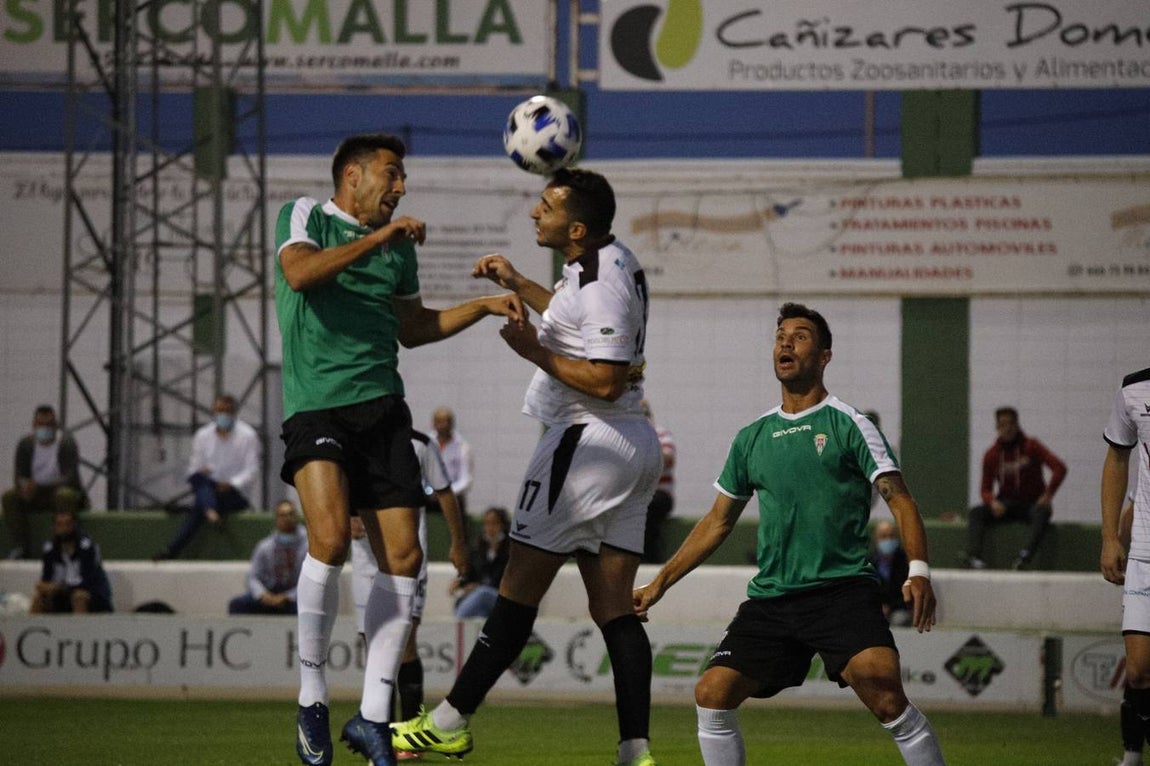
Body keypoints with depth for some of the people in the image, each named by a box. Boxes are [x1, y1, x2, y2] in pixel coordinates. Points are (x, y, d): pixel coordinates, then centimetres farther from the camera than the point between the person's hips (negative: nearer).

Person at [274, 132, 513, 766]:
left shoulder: (399, 245, 22)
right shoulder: (305, 217, 5)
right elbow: (300, 271, -17)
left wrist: (485, 306, 25)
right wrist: (375, 238, -20)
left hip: (382, 406, 6)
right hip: (315, 405, -6)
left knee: (402, 557, -4)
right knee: (330, 539, -25)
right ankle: (312, 700, -9)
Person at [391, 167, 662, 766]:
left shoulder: (602, 285, -18)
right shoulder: (613, 262, 13)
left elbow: (604, 381, -24)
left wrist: (533, 351, -15)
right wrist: (517, 284, 28)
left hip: (589, 440, -10)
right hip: (631, 445, 10)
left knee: (518, 592, -5)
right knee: (613, 609, 4)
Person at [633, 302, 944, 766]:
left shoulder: (847, 425, 3)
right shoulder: (752, 439, 16)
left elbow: (899, 500, -2)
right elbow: (717, 522, 25)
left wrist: (919, 572, -17)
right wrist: (659, 584, 22)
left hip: (843, 588, -5)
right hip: (770, 600, 5)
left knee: (882, 689, -25)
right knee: (712, 694, -7)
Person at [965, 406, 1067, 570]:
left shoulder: (1031, 446, -5)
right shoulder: (992, 455, 4)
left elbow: (1059, 468, -13)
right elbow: (986, 489, 8)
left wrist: (1048, 495, -21)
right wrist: (992, 502, -15)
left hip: (1032, 503, -3)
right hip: (1005, 506, 3)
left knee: (1042, 512, -38)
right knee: (976, 513, -24)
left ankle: (1028, 554, -56)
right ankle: (973, 558, -41)